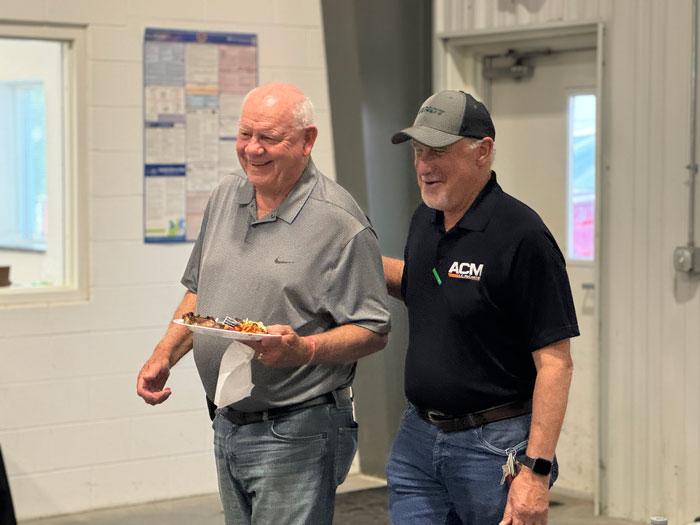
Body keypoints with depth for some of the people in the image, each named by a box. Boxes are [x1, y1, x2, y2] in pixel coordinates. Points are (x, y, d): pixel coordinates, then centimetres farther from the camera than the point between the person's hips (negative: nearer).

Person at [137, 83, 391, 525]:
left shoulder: (340, 221, -13)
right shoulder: (226, 197, 9)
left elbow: (373, 332, -13)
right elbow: (198, 292, 19)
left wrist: (303, 349, -28)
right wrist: (164, 356, 6)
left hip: (296, 435, -7)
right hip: (228, 428, 7)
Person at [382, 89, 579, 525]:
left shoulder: (522, 236, -16)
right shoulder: (426, 220, 7)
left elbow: (555, 363, -18)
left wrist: (536, 471, -23)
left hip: (495, 446, -7)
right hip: (418, 437, 7)